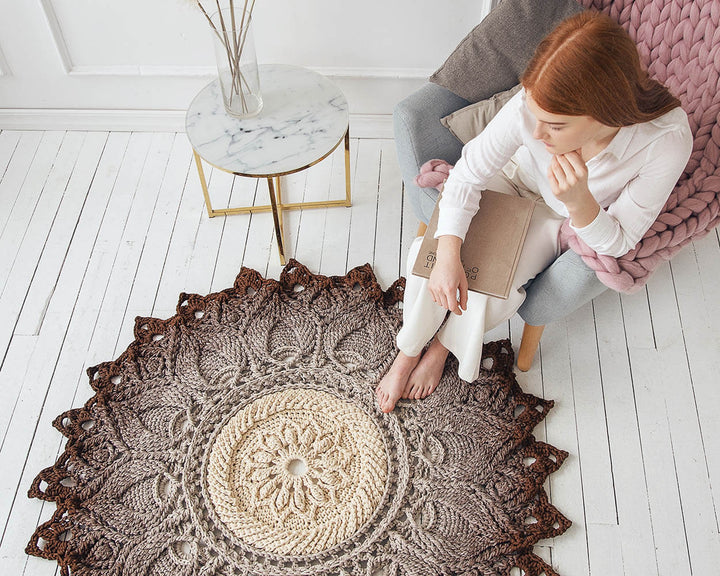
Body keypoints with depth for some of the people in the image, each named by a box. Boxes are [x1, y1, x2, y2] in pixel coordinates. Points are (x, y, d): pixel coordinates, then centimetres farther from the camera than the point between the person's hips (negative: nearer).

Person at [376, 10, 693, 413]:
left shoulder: (668, 142, -36)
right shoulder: (534, 105, -36)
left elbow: (618, 243, -23)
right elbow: (467, 174, -23)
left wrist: (578, 202, -44)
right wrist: (447, 254, -35)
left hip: (561, 219, 0)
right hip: (511, 180, 1)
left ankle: (443, 346, 11)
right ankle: (408, 352, 8)